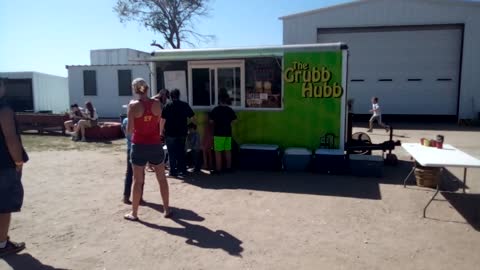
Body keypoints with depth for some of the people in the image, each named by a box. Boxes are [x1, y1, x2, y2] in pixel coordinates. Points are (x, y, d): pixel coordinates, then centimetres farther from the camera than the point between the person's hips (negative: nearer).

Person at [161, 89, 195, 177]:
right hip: (182, 133, 3)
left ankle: (173, 172, 4)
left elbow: (163, 119, -10)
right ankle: (182, 170, 21)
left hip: (170, 133, -3)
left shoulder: (167, 106, -7)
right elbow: (192, 118, 2)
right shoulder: (185, 105, 1)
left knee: (172, 153, 3)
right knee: (181, 152, 15)